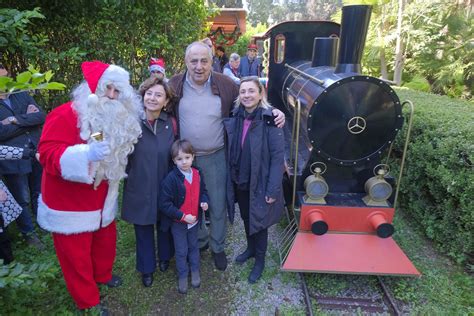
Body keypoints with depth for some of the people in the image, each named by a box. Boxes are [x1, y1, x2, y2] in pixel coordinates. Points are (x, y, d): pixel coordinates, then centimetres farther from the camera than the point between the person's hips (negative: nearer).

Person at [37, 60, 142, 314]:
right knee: (76, 255, 10)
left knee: (106, 241, 23)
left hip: (103, 201, 7)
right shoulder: (65, 115, -20)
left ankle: (103, 275, 51)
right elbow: (47, 155, -28)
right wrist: (86, 154, -40)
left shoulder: (118, 119, 3)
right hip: (69, 205, -6)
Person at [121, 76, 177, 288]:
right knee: (143, 229, 15)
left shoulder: (171, 123, -5)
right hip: (139, 187, -1)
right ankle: (147, 268, 38)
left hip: (165, 187, 2)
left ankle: (165, 257, 48)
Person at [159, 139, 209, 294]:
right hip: (178, 222, -4)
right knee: (181, 251, 12)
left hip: (194, 219, 4)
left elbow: (203, 190, 11)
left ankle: (195, 271, 42)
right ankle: (182, 276, 32)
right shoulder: (171, 179, -23)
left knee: (193, 246, 22)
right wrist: (183, 216, -24)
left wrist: (204, 201, -11)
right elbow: (164, 204, -21)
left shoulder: (197, 174, -6)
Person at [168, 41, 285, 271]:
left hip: (216, 157, -1)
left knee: (218, 206, 11)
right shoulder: (175, 85, -5)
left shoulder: (224, 84, -6)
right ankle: (200, 240, 45)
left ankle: (217, 247, 36)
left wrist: (273, 111, -11)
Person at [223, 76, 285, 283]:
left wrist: (273, 189, -19)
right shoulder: (235, 118, -2)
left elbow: (278, 156, -18)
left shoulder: (269, 119, -17)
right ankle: (251, 248, 48)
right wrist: (230, 178, 1)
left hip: (259, 183, -5)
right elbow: (231, 151, 4)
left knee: (258, 221, 12)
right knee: (246, 218, 22)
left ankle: (260, 260, 35)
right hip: (239, 181, 5)